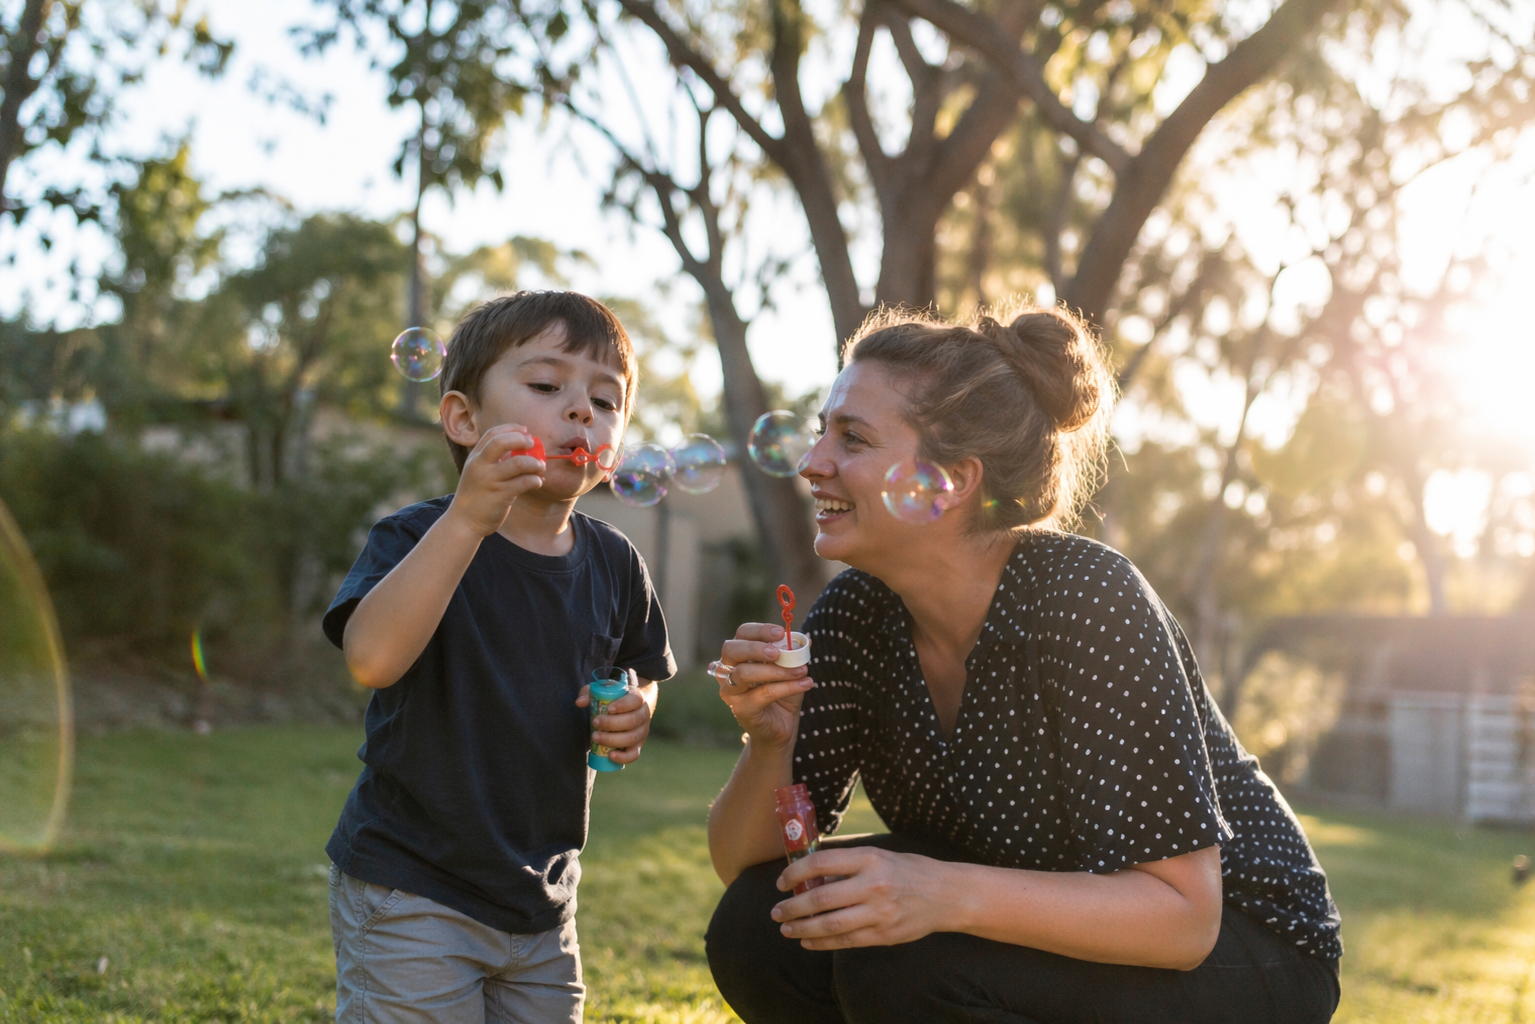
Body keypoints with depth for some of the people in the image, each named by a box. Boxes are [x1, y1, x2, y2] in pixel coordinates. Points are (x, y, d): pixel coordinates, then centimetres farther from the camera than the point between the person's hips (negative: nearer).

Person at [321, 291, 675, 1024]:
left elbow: (640, 673, 18)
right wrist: (468, 519, -40)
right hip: (410, 898, -5)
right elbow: (371, 659, -33)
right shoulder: (417, 539, -14)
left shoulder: (613, 565, 2)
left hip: (541, 901, 6)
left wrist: (633, 714, -6)